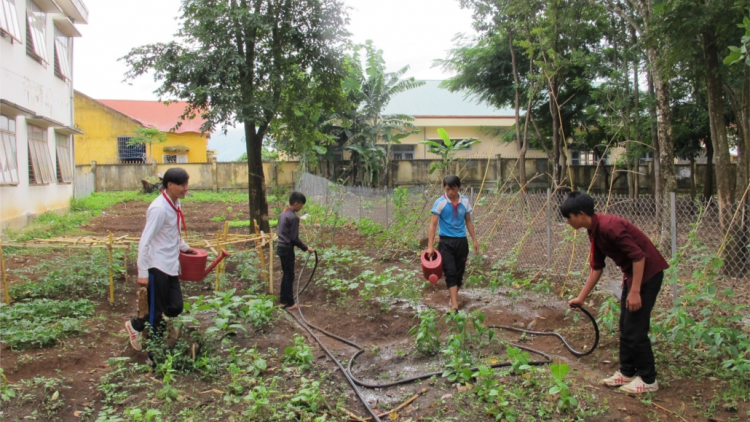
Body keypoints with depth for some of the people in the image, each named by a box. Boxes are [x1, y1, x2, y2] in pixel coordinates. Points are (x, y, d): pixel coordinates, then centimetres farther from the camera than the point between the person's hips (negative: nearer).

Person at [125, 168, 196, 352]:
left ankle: (136, 325, 30)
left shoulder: (175, 204, 6)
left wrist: (184, 247, 31)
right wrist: (142, 272, -19)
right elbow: (145, 241, -20)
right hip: (158, 267, -9)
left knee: (175, 307, 11)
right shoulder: (159, 208, -20)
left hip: (171, 266, 9)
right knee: (157, 312, 4)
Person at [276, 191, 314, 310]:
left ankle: (283, 299, 24)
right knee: (290, 276, -1)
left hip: (280, 247, 9)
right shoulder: (294, 217, -19)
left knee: (286, 274, 17)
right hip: (287, 249, -9)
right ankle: (290, 303, 5)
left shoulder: (282, 214, 9)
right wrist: (306, 248, -10)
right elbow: (294, 238, -20)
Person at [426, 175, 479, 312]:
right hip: (446, 242, -3)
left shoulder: (465, 201, 1)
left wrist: (474, 240, 11)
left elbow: (468, 221, 12)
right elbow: (433, 224, -9)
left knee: (459, 272, 10)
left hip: (461, 241, 3)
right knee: (450, 272, -9)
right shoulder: (440, 202, -9)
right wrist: (430, 246, -14)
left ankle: (453, 298, 27)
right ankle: (454, 305, -11)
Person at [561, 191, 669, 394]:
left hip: (647, 272, -10)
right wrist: (581, 298, 13)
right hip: (632, 274, 10)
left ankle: (648, 379, 8)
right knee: (625, 327, 13)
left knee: (635, 328, -5)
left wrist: (635, 292, -25)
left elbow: (638, 256, -26)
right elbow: (596, 268, 12)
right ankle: (627, 372, 24)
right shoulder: (595, 232, 5)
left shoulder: (608, 226, -25)